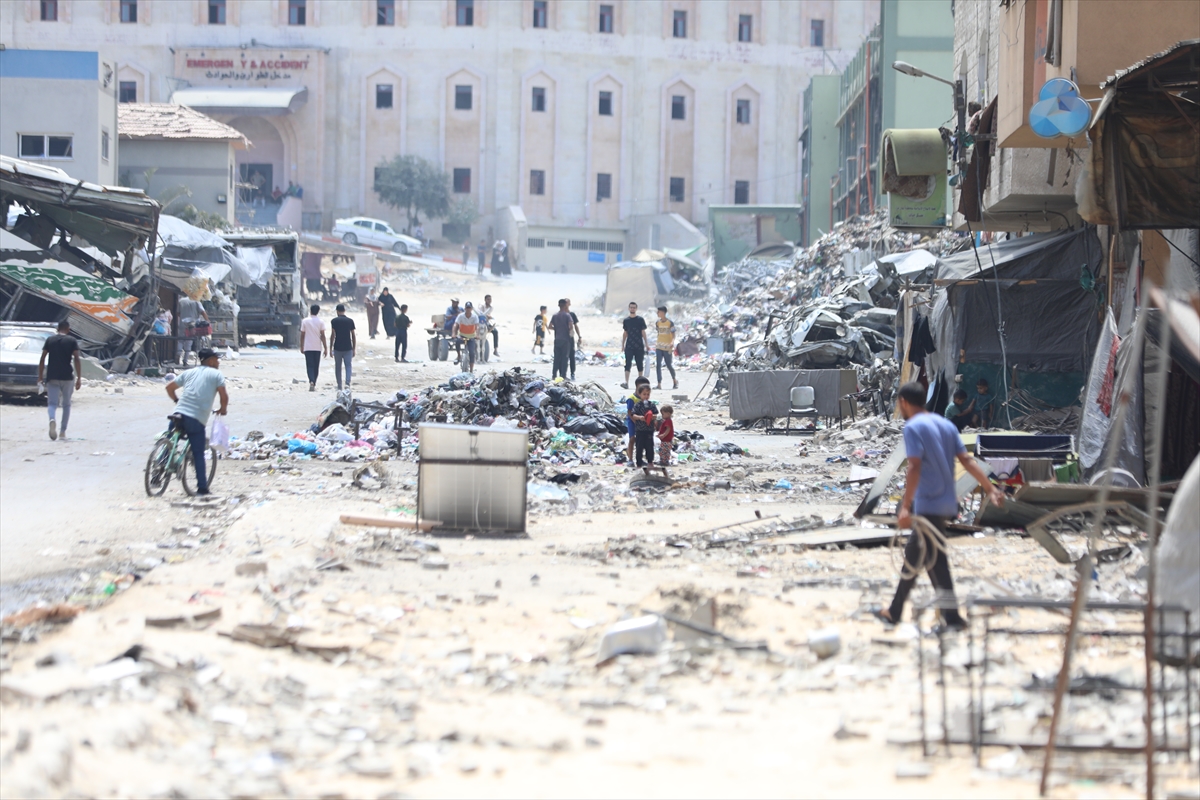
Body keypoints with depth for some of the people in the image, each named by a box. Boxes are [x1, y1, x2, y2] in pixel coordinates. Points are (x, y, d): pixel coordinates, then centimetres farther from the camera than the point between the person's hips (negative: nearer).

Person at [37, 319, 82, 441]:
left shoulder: (50, 340, 6)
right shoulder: (72, 341, 1)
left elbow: (42, 359, 2)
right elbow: (76, 359, -8)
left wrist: (40, 376, 7)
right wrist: (79, 378, -7)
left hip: (52, 377, 1)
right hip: (67, 377, -1)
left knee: (52, 403, -2)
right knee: (66, 404, 15)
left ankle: (52, 419, -35)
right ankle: (63, 431, 14)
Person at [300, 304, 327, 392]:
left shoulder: (305, 321, -1)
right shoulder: (320, 322, -3)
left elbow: (302, 335, 2)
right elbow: (322, 336, -5)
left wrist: (301, 346, 13)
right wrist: (326, 348, -2)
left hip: (308, 347, 0)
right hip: (318, 347, 1)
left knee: (310, 366, -2)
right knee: (316, 366, 12)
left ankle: (311, 382, -25)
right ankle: (314, 384, 18)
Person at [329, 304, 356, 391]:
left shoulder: (334, 321, -3)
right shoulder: (350, 321, 2)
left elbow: (333, 335, -7)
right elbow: (353, 336, 3)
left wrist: (330, 348, -2)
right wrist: (354, 349, 10)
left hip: (337, 348, -1)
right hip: (348, 348, 1)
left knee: (338, 367, 9)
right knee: (348, 366, 2)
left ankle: (339, 387, 11)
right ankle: (347, 383, -20)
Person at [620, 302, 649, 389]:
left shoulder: (640, 320, 2)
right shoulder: (626, 320, 8)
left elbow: (643, 332, 3)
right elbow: (625, 333, 14)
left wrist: (646, 343, -3)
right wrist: (622, 345, 11)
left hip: (639, 346, -1)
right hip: (629, 347, 1)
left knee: (640, 365, 6)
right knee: (627, 364, -11)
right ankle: (626, 383, -18)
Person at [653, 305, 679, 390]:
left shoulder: (670, 323, -7)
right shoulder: (657, 322, 8)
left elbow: (673, 335, -7)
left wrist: (672, 343, -24)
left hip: (668, 348, -4)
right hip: (659, 347, 4)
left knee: (669, 365, 2)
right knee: (658, 365, -5)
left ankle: (675, 380, 26)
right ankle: (659, 384, -5)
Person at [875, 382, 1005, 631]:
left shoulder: (913, 427, -10)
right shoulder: (946, 424, 14)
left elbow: (915, 467, -20)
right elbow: (967, 461, 8)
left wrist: (906, 507, -24)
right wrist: (991, 489, 6)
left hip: (928, 505, -8)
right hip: (947, 502, 8)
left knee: (935, 560, -5)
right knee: (914, 555, 15)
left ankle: (951, 616, -9)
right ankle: (895, 611, 20)